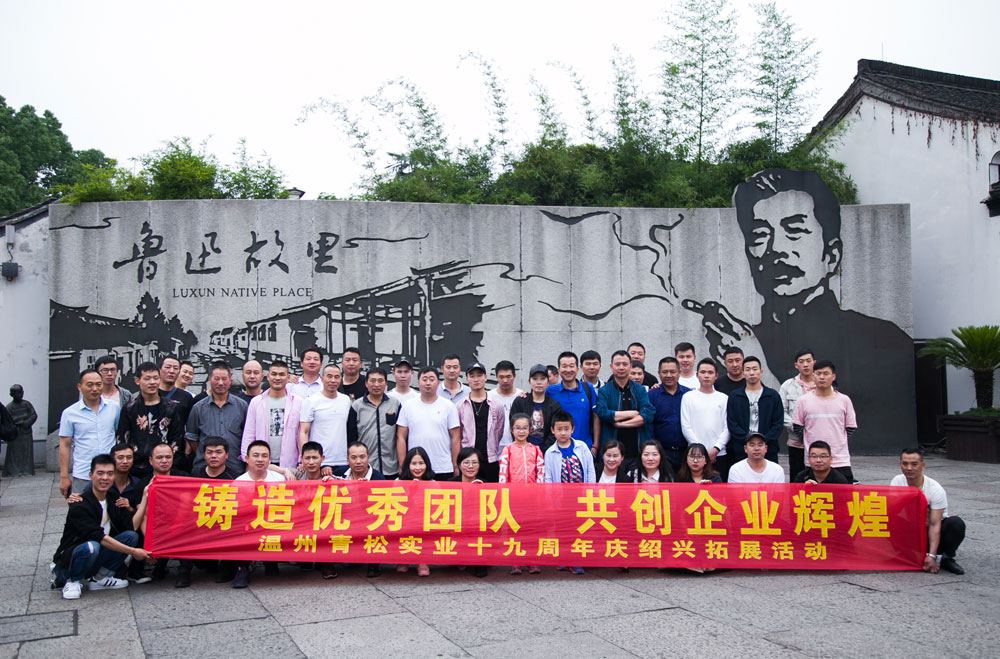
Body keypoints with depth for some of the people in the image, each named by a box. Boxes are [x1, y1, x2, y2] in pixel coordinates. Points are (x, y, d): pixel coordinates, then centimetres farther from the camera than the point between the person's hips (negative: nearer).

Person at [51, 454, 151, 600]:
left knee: (131, 536, -15)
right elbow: (99, 537, -27)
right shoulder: (80, 506, -19)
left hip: (98, 557, 6)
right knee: (91, 547, -38)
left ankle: (100, 577, -5)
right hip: (69, 558, -6)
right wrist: (132, 551, -29)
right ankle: (73, 581, -8)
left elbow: (132, 528, -8)